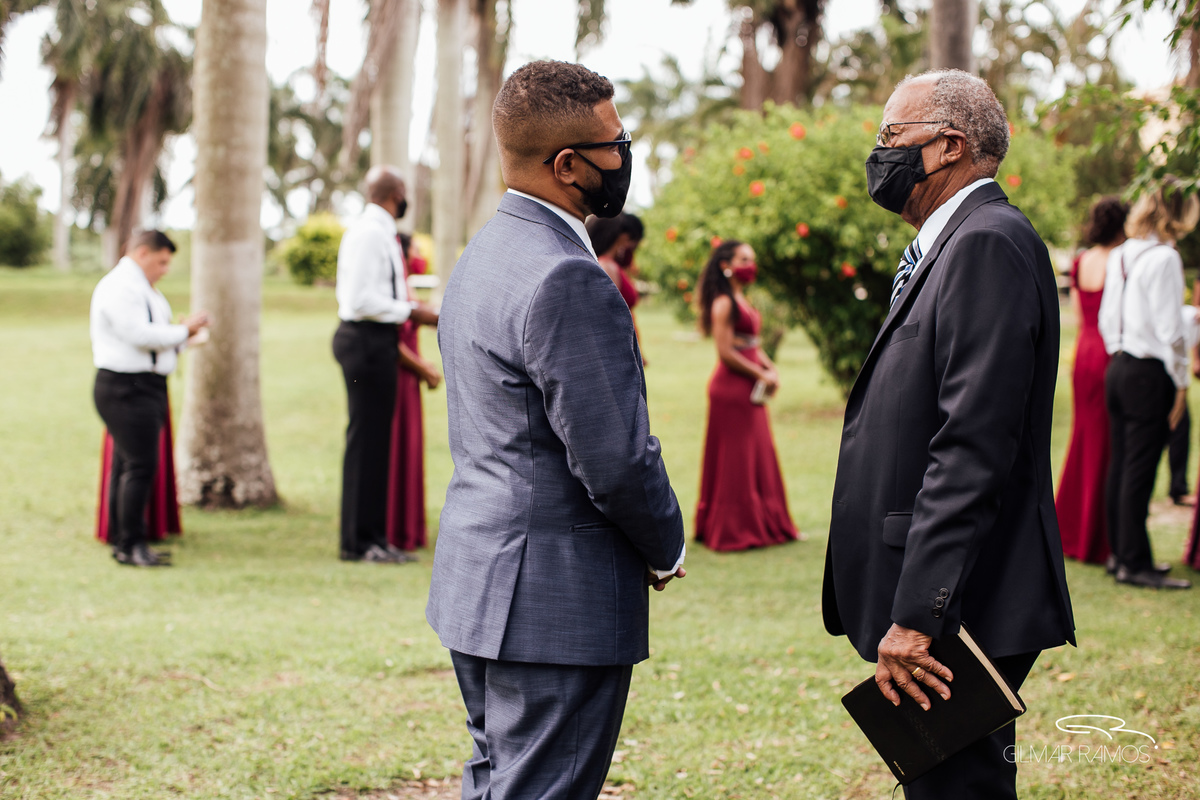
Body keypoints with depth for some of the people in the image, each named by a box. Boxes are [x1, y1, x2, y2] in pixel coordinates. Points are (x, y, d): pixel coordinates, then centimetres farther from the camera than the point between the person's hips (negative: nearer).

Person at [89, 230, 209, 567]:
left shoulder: (139, 287, 21)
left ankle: (122, 541, 16)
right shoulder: (119, 287, -13)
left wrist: (183, 333, 4)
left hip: (143, 387, 11)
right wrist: (183, 331, -10)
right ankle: (131, 546, -10)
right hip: (127, 388, -11)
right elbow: (140, 335, -21)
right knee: (139, 466, -13)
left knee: (128, 465, 12)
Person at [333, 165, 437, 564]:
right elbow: (361, 299, -21)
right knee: (366, 440, -6)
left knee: (375, 441, 12)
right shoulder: (370, 233, -15)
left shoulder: (378, 232, 17)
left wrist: (412, 311, 15)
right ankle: (358, 541, -2)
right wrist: (410, 312, -14)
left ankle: (372, 537, 18)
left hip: (374, 341, 11)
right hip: (368, 340, -11)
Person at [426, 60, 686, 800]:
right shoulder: (568, 281, -21)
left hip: (481, 580, 10)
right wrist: (668, 550, -2)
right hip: (556, 603, -10)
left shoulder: (485, 254, 12)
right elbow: (616, 460, -21)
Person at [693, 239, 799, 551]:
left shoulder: (742, 301, 16)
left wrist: (770, 368, 2)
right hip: (731, 388, -10)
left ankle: (761, 524, 22)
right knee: (735, 459, -3)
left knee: (759, 454, 13)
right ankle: (733, 530, 5)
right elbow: (726, 352, -17)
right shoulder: (724, 303, -13)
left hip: (750, 389, 10)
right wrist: (762, 376, -12)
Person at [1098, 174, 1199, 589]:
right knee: (1140, 469, -3)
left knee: (1121, 463, 13)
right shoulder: (1164, 258, -14)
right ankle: (1135, 563, 1)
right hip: (1150, 373, -8)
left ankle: (1122, 553, 21)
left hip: (1117, 368, 8)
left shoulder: (1119, 256, 9)